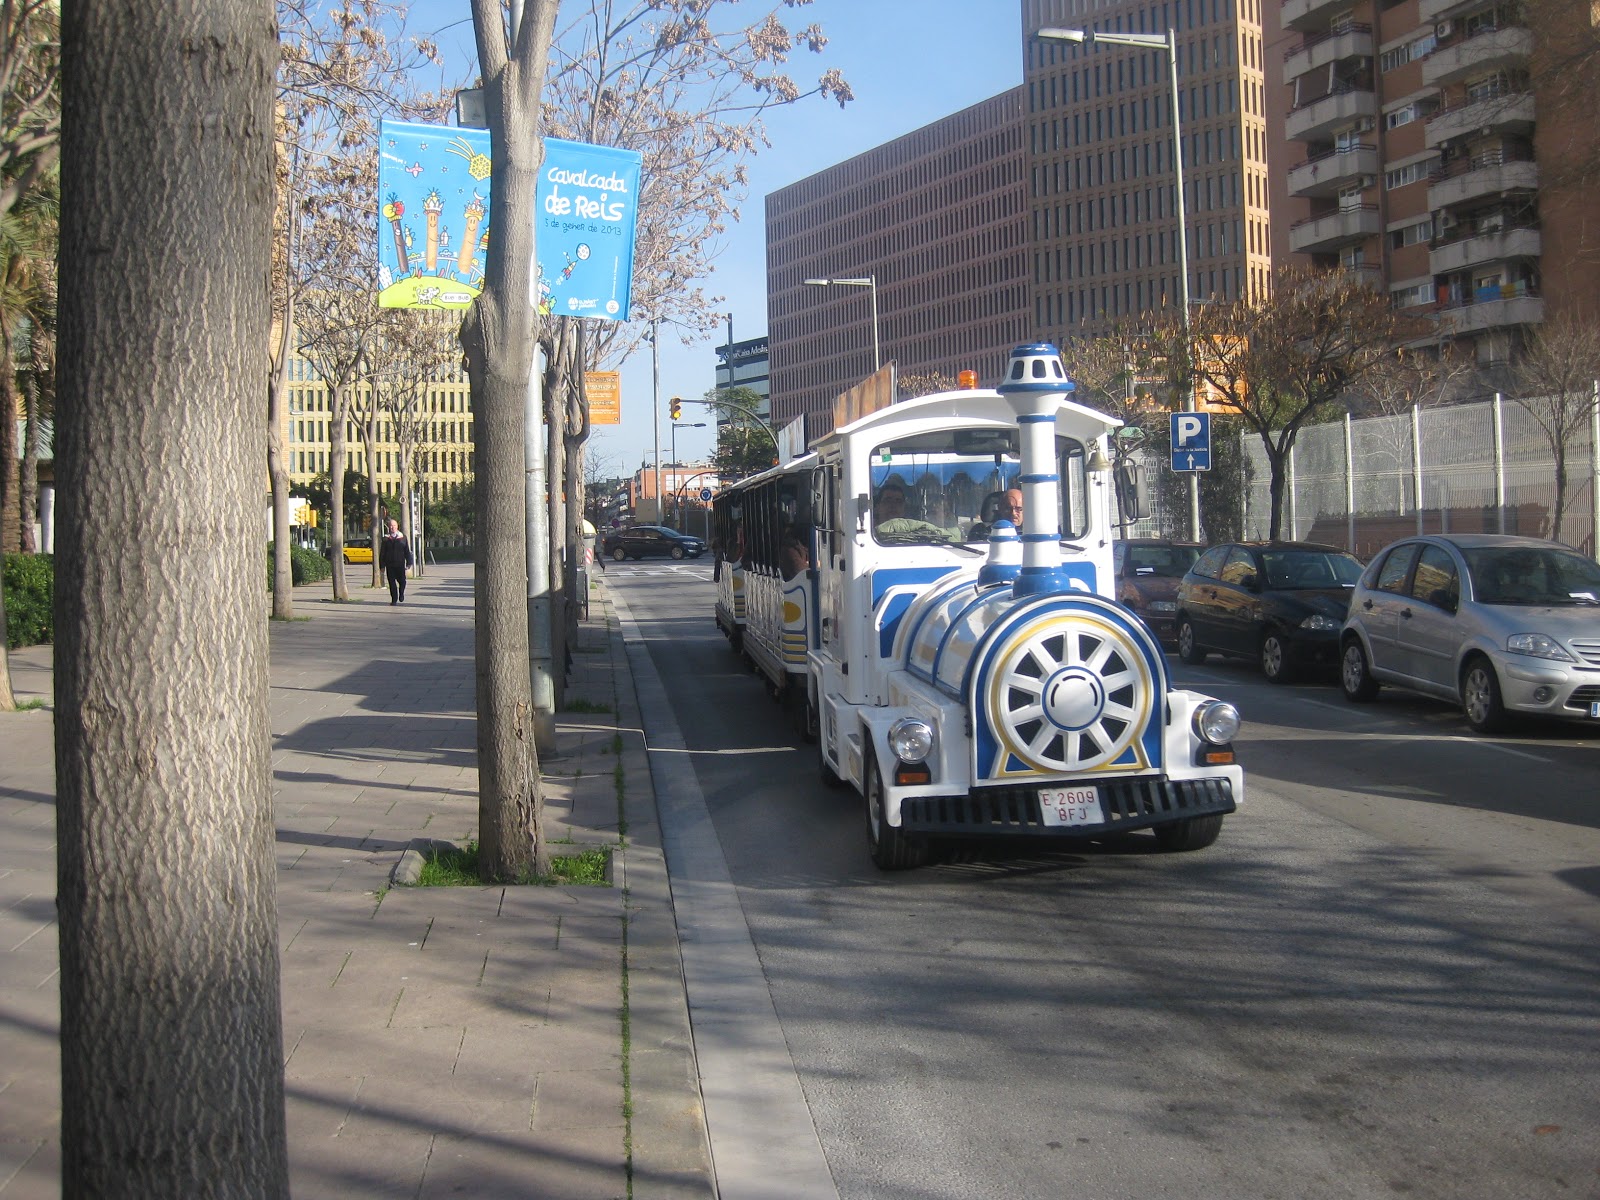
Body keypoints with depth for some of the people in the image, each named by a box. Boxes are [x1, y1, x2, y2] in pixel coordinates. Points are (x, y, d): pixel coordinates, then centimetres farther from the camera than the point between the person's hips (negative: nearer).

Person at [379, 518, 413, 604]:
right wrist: (382, 565, 0)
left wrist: (409, 563, 0)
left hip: (400, 564, 0)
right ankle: (394, 599, 9)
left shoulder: (403, 537, 6)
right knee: (392, 582, 1)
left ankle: (401, 594, 29)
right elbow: (382, 553, 5)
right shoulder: (386, 538, 5)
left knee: (402, 581, 0)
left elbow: (407, 551, 6)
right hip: (389, 565, 0)